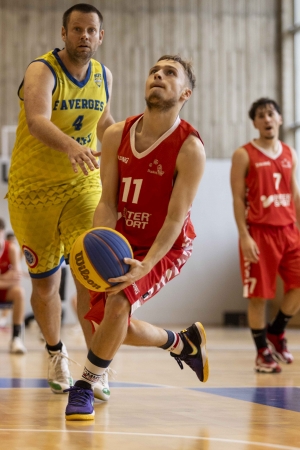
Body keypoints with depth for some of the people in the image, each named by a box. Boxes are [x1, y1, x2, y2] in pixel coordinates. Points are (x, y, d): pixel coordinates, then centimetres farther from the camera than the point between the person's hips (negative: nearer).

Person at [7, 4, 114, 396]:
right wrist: (70, 145, -55)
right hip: (33, 190, -3)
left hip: (82, 187, 3)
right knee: (45, 282, 9)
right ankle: (56, 352, 36)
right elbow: (37, 120, -37)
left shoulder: (104, 76, 3)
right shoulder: (42, 71, -16)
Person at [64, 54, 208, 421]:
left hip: (165, 249, -5)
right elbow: (107, 203, -8)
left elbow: (175, 219, -23)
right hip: (121, 242, 5)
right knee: (116, 327, 11)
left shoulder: (190, 148, -21)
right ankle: (183, 343, 41)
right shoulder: (117, 136, -8)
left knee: (118, 302, -29)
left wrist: (144, 266, -37)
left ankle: (84, 389, -11)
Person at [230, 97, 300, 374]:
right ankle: (263, 353, 11)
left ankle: (276, 332, 21)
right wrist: (244, 236, -13)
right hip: (259, 232, -5)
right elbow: (238, 198, -5)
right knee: (258, 294, -1)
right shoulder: (244, 155, -2)